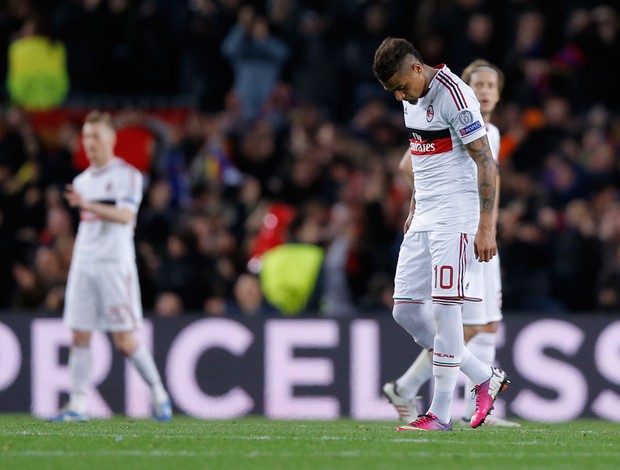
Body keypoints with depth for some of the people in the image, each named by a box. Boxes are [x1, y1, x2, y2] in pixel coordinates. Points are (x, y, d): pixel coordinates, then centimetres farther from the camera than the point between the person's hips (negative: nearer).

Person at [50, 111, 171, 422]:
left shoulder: (127, 175, -4)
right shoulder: (82, 181, 17)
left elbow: (125, 215, -19)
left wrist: (87, 204, -29)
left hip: (115, 265, -6)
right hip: (83, 266, 6)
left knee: (124, 341, -6)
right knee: (79, 336, -2)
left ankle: (158, 394, 11)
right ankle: (78, 405, -2)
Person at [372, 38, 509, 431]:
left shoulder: (452, 95, -15)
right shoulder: (413, 99, 12)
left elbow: (485, 162, -15)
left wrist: (486, 226, -18)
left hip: (456, 216, -9)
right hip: (424, 219, 9)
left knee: (445, 307, -11)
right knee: (406, 312, 4)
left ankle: (440, 414, -7)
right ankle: (486, 379, 15)